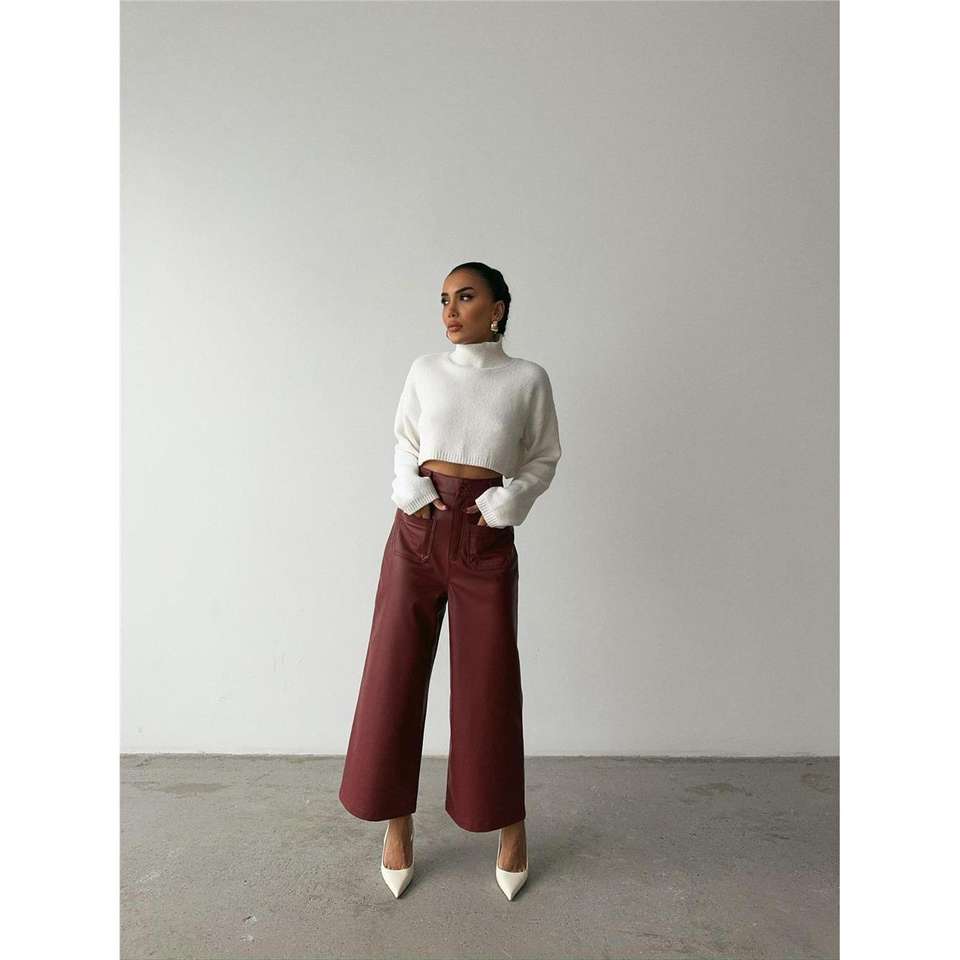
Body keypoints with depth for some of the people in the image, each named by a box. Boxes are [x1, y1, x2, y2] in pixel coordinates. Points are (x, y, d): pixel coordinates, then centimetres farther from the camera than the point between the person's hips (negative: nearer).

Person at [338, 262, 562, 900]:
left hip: (486, 537, -2)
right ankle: (398, 820, 27)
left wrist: (507, 502, -7)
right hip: (417, 529, 2)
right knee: (394, 674, 5)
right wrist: (410, 489, -1)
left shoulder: (528, 379, 3)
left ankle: (510, 822, 30)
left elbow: (544, 458, 9)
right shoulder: (425, 371, 7)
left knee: (490, 681, 6)